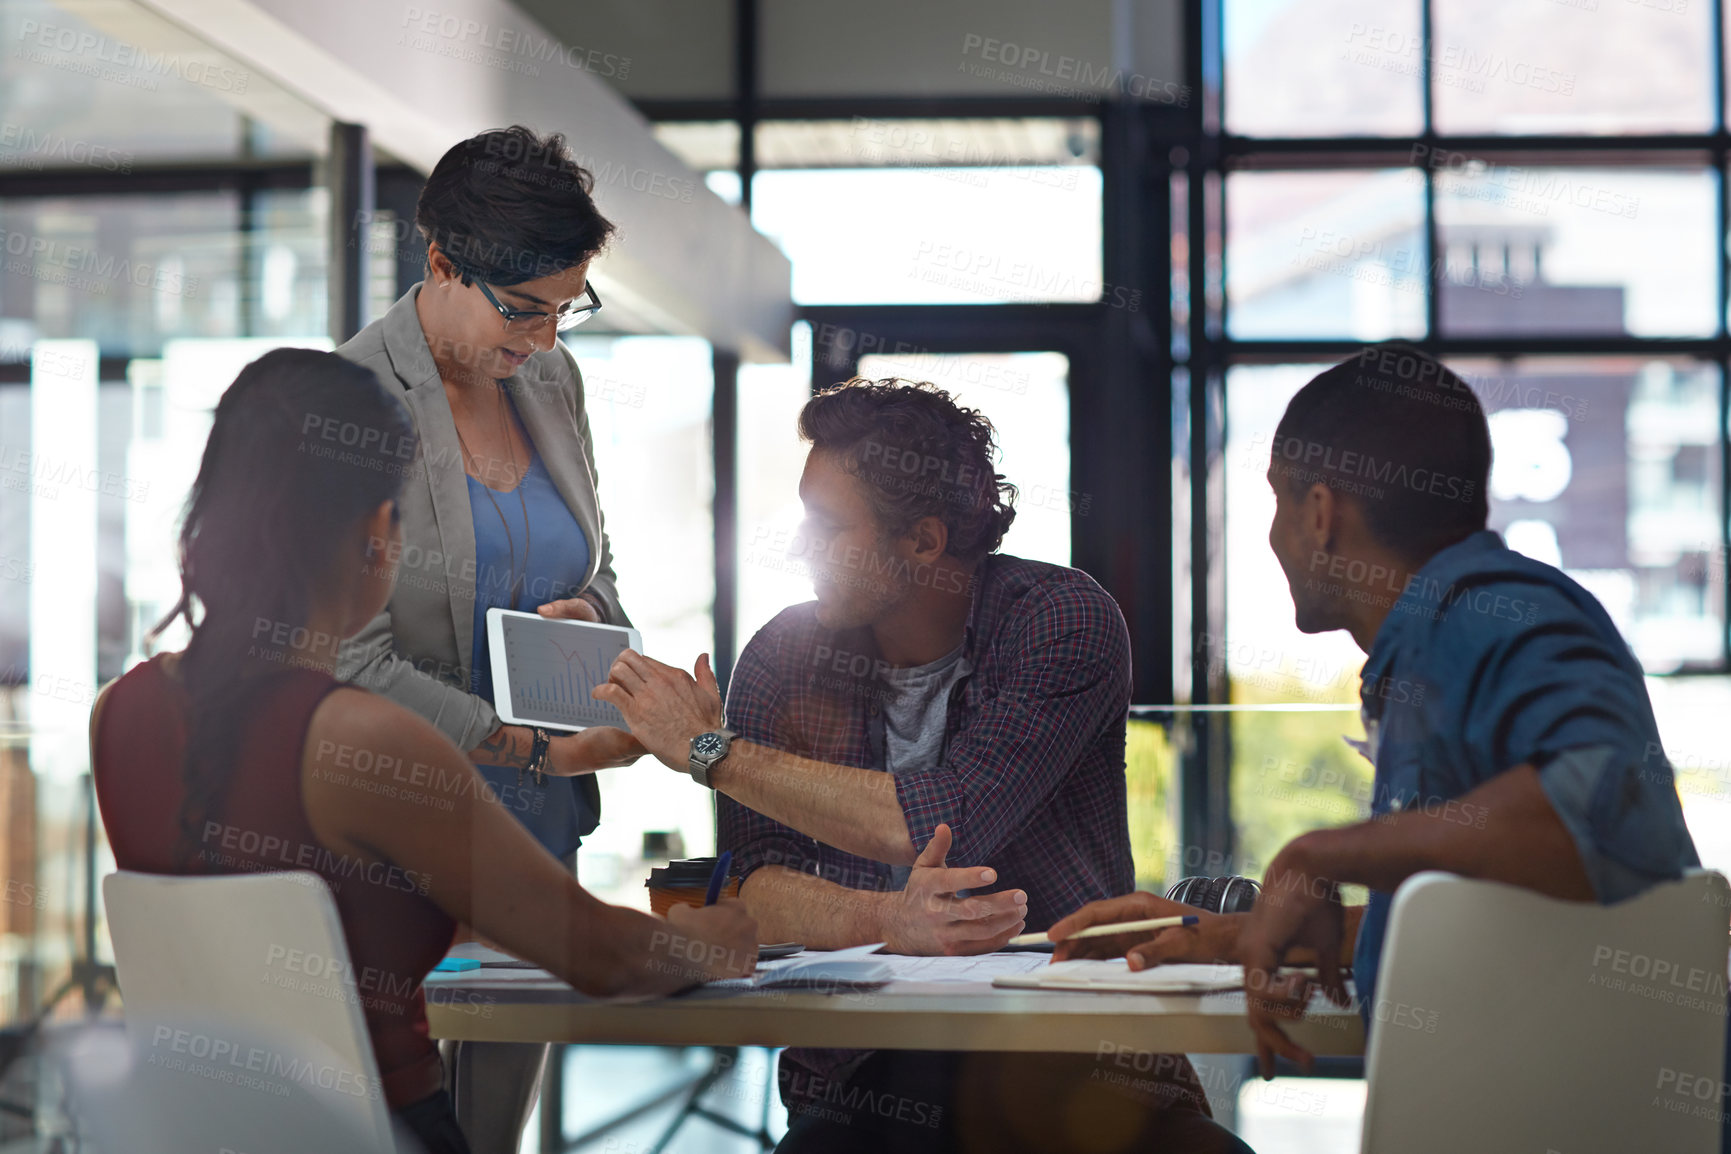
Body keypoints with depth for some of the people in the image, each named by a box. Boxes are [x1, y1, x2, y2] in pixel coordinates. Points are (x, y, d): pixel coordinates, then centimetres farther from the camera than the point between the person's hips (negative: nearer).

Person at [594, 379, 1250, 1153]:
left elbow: (949, 823, -18)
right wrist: (885, 921, -27)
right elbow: (762, 885, -4)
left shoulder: (1062, 619, -7)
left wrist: (713, 753, -11)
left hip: (1078, 1064, -2)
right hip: (864, 1078, 3)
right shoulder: (783, 657, 4)